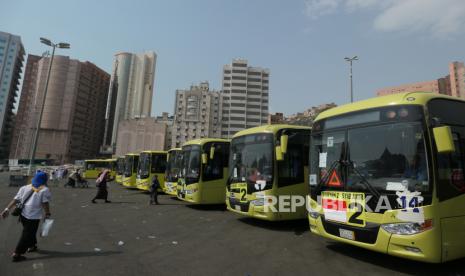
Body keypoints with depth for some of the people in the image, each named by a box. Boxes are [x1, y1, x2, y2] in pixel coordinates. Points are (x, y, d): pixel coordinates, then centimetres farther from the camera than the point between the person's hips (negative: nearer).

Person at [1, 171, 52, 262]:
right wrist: (48, 214, -5)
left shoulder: (25, 187, 9)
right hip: (33, 217, -7)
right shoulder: (44, 190, -9)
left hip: (23, 214, 7)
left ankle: (32, 246, 42)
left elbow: (15, 199, 3)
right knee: (26, 235, 3)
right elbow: (45, 203, -13)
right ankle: (16, 254, 3)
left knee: (30, 232, 25)